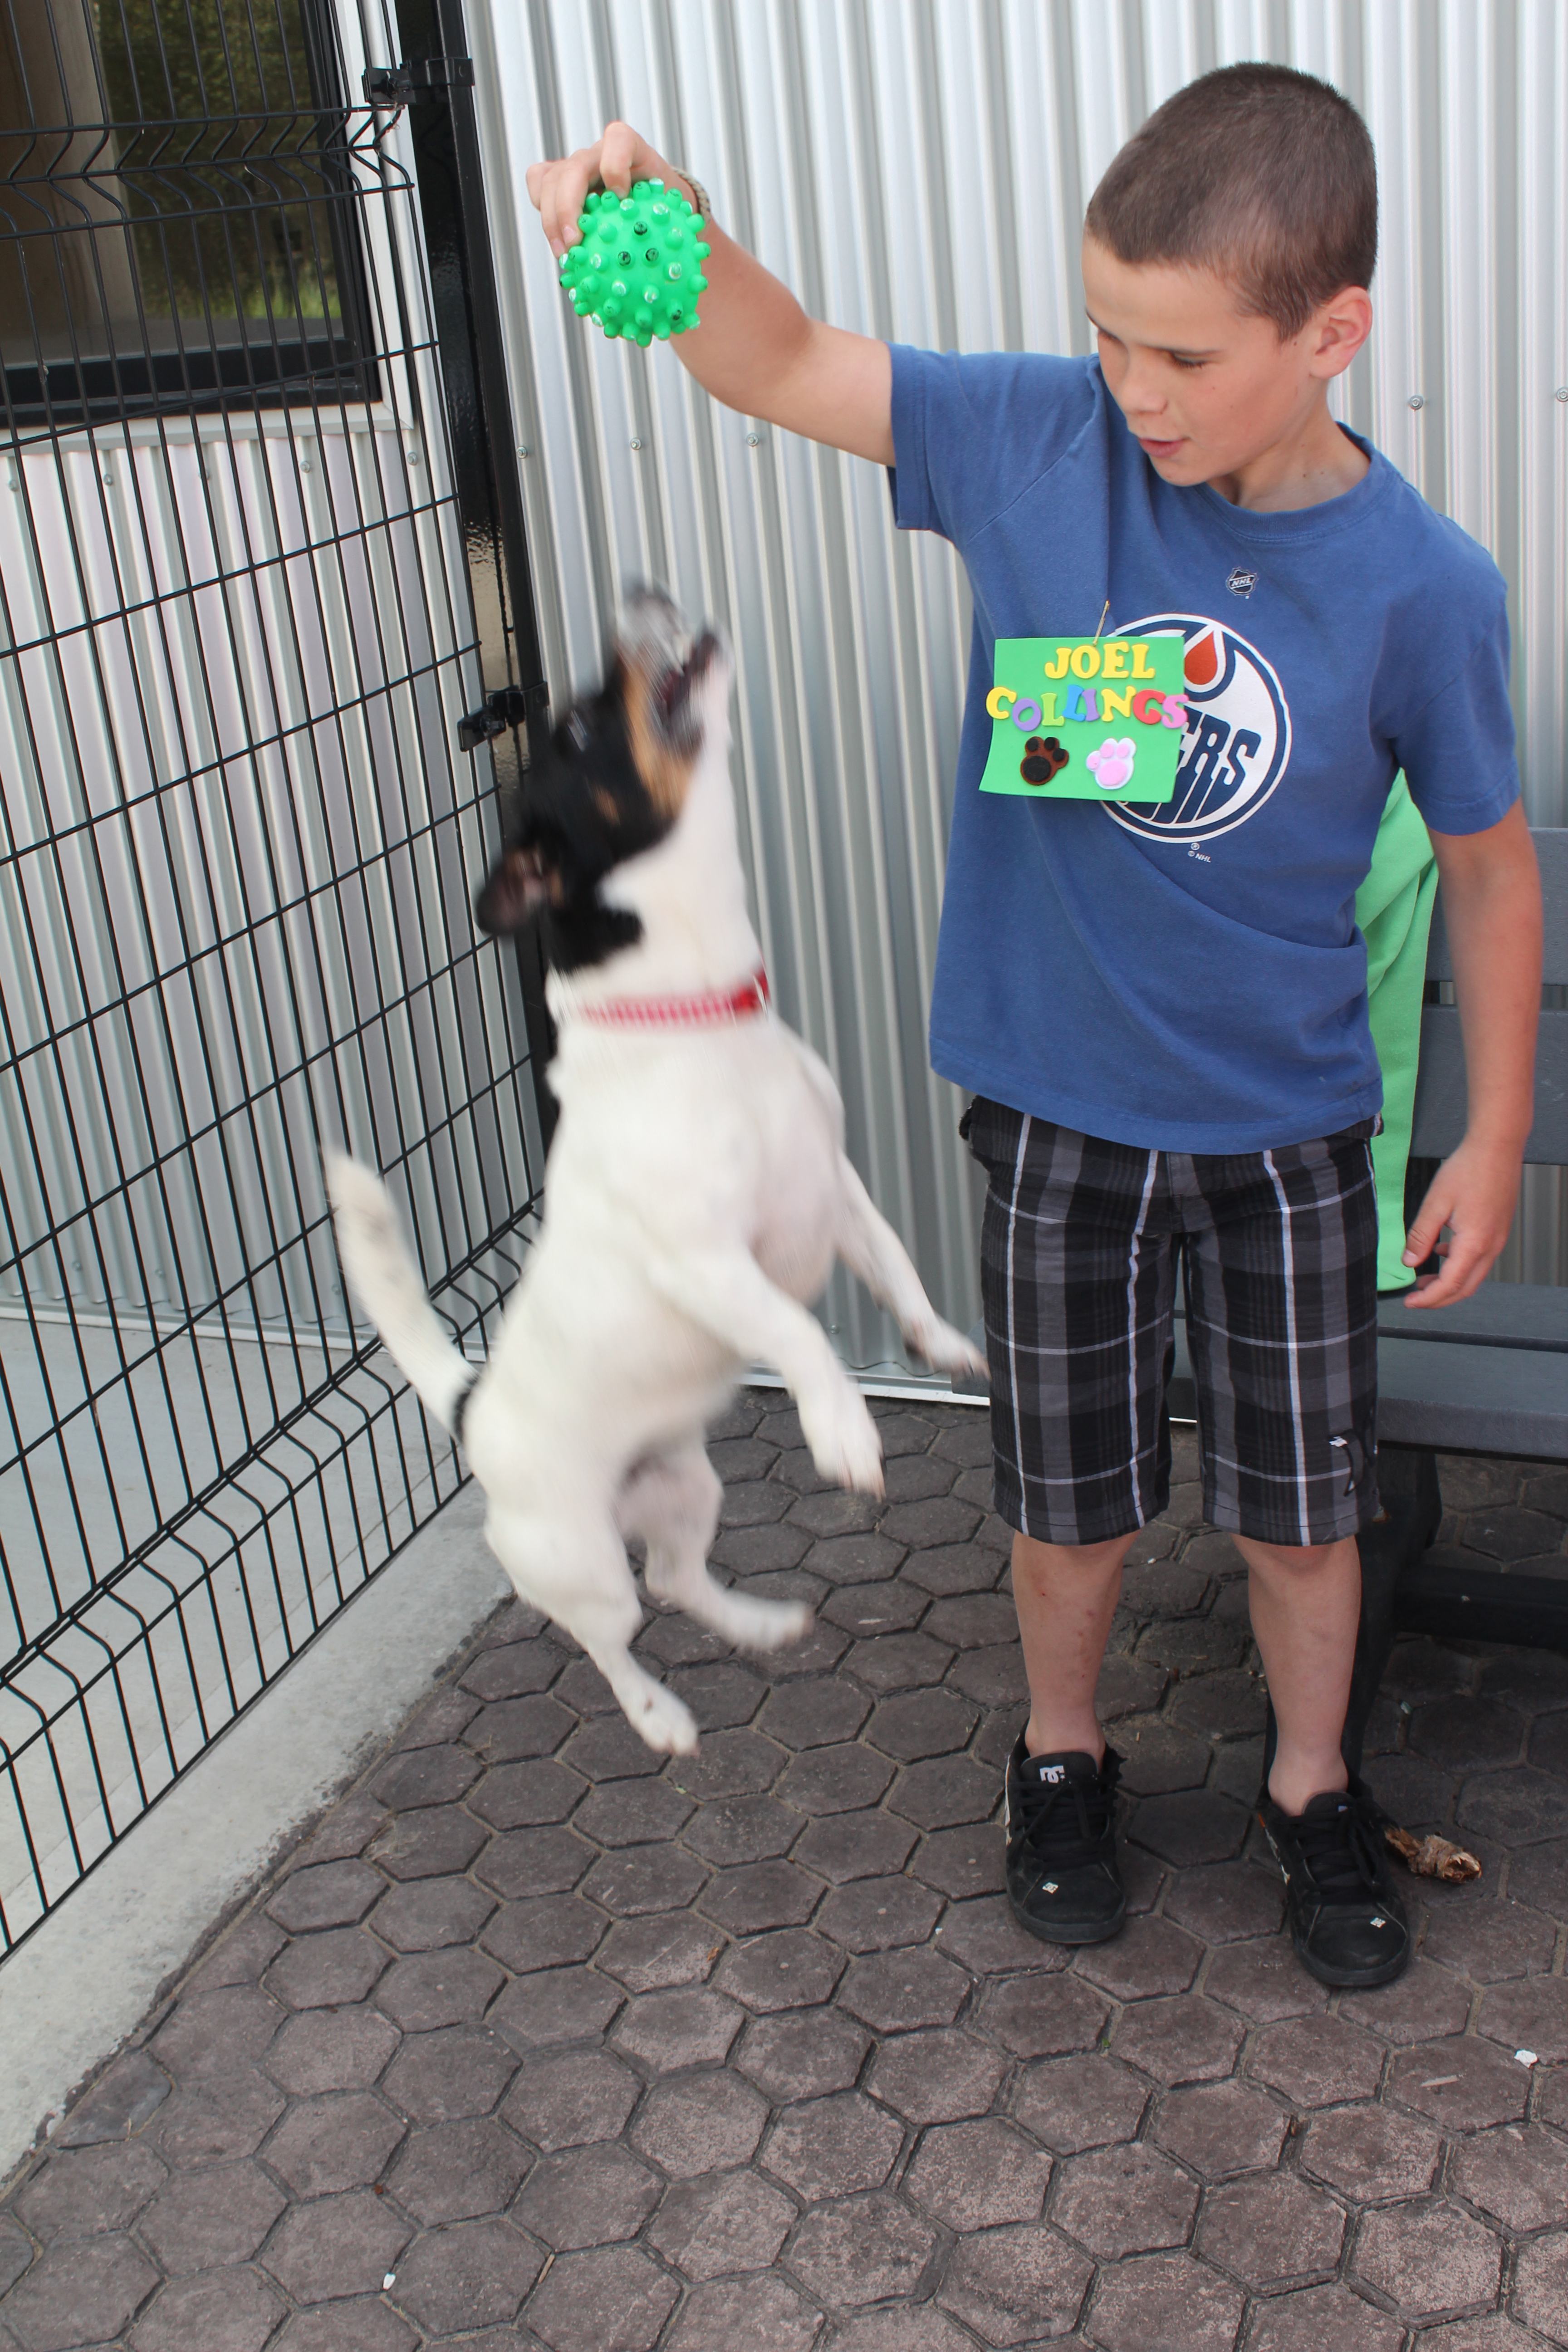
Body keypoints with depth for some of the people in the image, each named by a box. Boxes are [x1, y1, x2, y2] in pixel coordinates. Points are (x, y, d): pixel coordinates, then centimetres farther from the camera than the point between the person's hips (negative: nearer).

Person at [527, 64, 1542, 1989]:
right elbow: (783, 368, -7)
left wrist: (1493, 1143, 0)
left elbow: (1489, 864, -3)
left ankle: (1313, 1788, 42)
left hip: (1288, 1134, 0)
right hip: (1057, 1112, 1)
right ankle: (1060, 1752, 45)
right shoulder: (1034, 442, -11)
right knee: (1072, 1505, 16)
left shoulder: (1420, 587, -14)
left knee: (1299, 1511, 15)